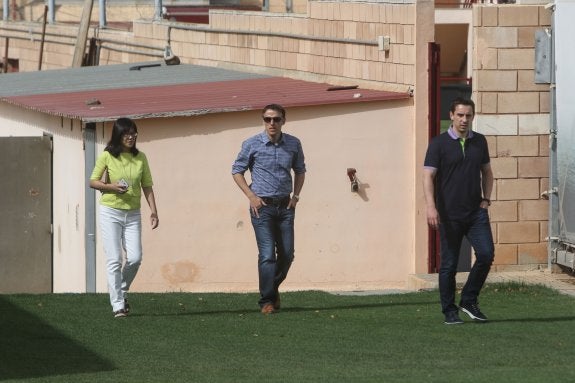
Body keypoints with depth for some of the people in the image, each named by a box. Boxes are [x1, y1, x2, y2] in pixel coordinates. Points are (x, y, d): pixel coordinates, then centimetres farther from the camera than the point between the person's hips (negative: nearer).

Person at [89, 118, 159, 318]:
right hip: (110, 212, -3)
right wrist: (111, 187, -16)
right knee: (114, 260, -6)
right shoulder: (107, 156, -4)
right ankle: (118, 305, -3)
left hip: (132, 214, 3)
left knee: (135, 258, -6)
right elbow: (93, 181, 2)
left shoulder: (140, 158, 5)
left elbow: (147, 186, 8)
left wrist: (154, 211, 0)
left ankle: (122, 291, 20)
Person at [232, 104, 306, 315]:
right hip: (262, 206, -4)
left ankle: (273, 288, 31)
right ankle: (267, 301, -6)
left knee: (287, 254, 6)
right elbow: (237, 171, 4)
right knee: (267, 254, -12)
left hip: (285, 205, 4)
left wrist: (295, 196, 7)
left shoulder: (293, 144, 4)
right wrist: (251, 196, -6)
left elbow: (300, 170, 19)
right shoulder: (252, 144, -5)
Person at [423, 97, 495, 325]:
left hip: (476, 211, 4)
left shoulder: (479, 142, 10)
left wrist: (486, 199, 7)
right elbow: (428, 176, -11)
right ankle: (449, 311, 12)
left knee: (486, 253, -9)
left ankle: (469, 301, 8)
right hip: (449, 214, -3)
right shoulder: (439, 143, -4)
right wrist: (431, 207, -23)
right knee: (449, 264, 1)